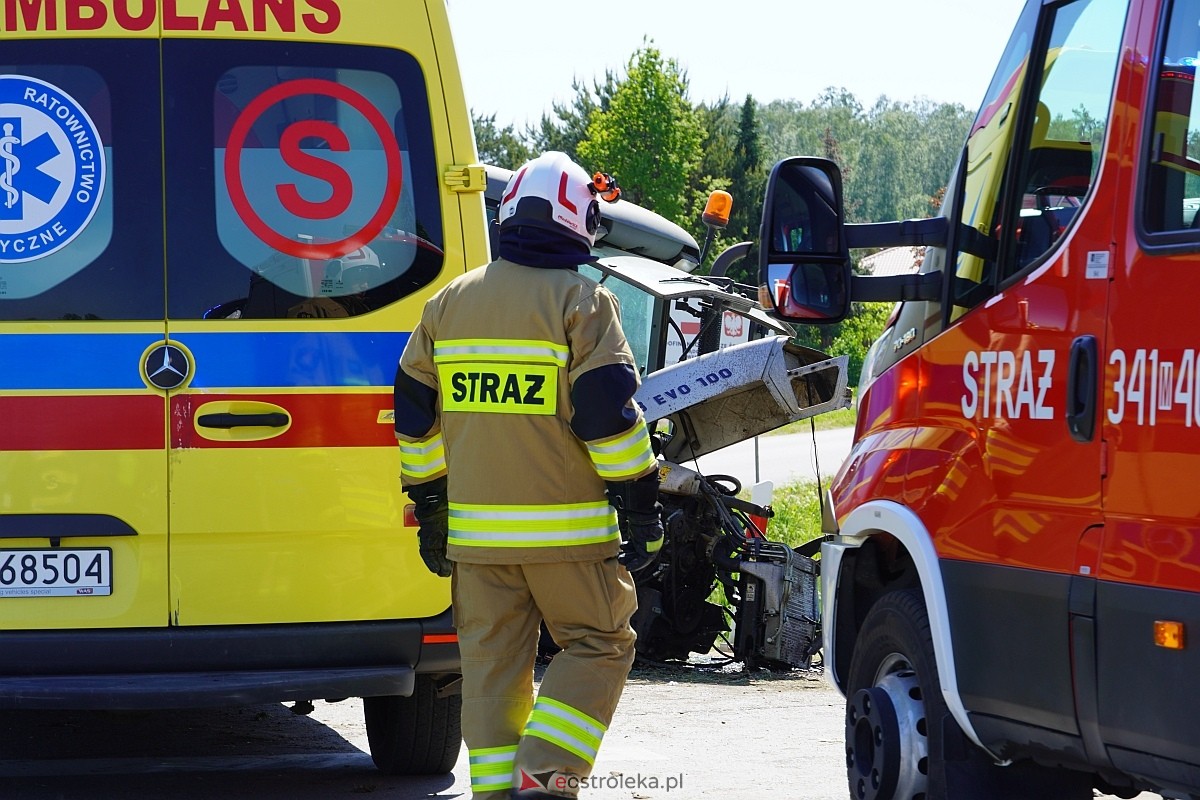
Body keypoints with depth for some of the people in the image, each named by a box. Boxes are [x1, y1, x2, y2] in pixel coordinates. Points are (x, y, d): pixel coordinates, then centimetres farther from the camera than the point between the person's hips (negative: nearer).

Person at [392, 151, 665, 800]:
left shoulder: (447, 304, 9)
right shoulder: (581, 302, -7)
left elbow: (416, 419, 13)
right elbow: (611, 416, -11)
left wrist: (429, 510, 20)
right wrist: (640, 509, -5)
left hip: (475, 528, 5)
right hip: (566, 531, -4)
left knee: (491, 661, 10)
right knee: (597, 646, 5)